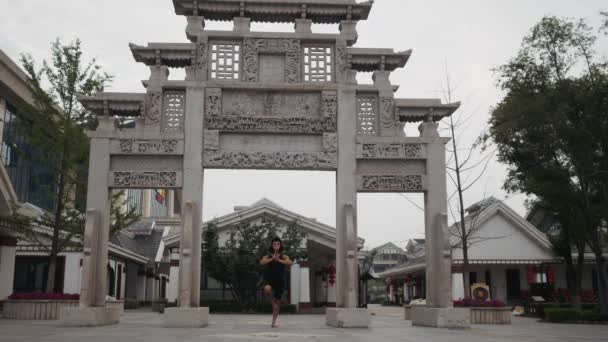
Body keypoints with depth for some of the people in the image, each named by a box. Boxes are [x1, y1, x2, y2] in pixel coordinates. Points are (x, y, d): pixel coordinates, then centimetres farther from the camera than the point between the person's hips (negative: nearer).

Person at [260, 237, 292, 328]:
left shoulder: (283, 256, 5)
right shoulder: (268, 256, 5)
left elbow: (290, 263, -14)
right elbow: (261, 262, -13)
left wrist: (279, 260, -19)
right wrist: (272, 259, -18)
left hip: (280, 281, 1)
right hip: (269, 280, -1)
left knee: (277, 304, 6)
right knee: (267, 289, -38)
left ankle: (274, 323, 21)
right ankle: (273, 302, -9)